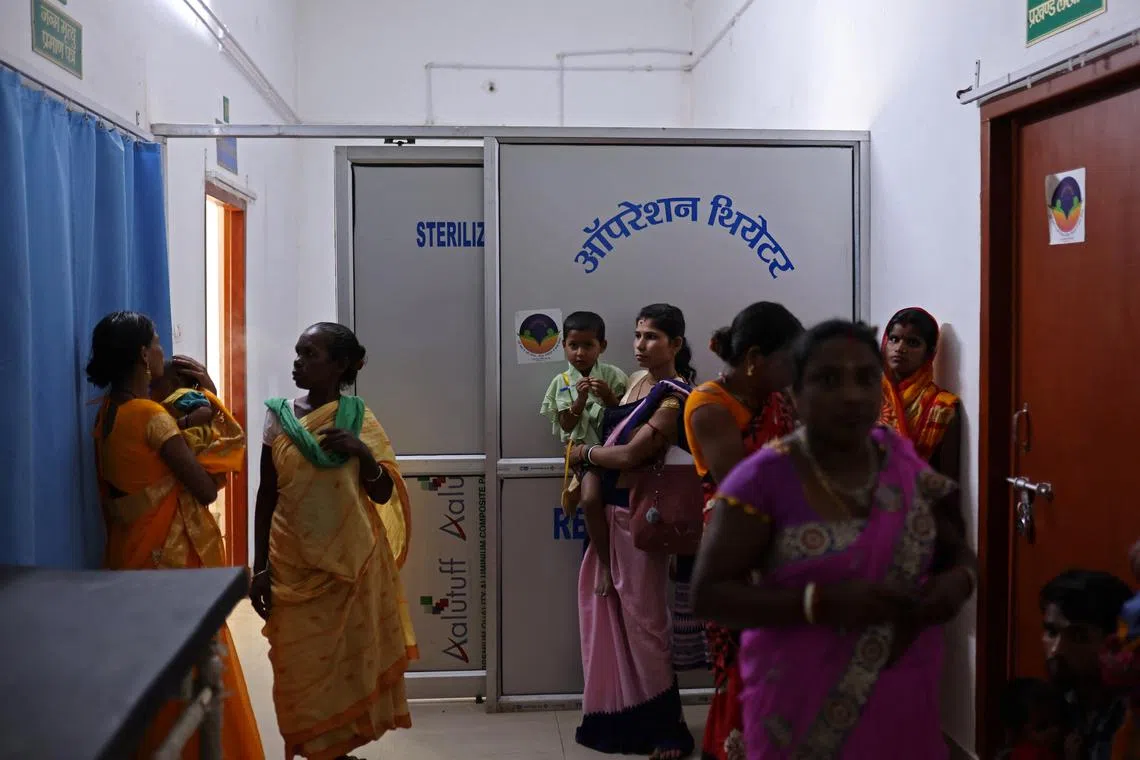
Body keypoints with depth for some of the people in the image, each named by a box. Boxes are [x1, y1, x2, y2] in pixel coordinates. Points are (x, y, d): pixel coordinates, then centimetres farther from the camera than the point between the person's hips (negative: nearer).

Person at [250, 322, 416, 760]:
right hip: (293, 566, 1)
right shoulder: (279, 416, 0)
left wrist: (362, 453, -21)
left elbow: (383, 495, -3)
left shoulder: (359, 419, -3)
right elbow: (266, 495, 3)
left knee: (348, 662, 7)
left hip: (349, 564, -1)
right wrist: (260, 568, 1)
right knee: (301, 667, 6)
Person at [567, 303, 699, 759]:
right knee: (612, 613, 15)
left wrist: (585, 454, -8)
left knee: (643, 619, 0)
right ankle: (618, 716, 28)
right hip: (610, 511, 8)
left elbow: (631, 454, -24)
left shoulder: (674, 397, -17)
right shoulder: (638, 381, 10)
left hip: (638, 518, -8)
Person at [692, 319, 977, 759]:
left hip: (902, 702, 4)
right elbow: (709, 593, -15)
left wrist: (959, 580, -10)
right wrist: (822, 602, -25)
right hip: (804, 710, -4)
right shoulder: (764, 479, -15)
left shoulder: (904, 462, 0)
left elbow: (956, 550, 13)